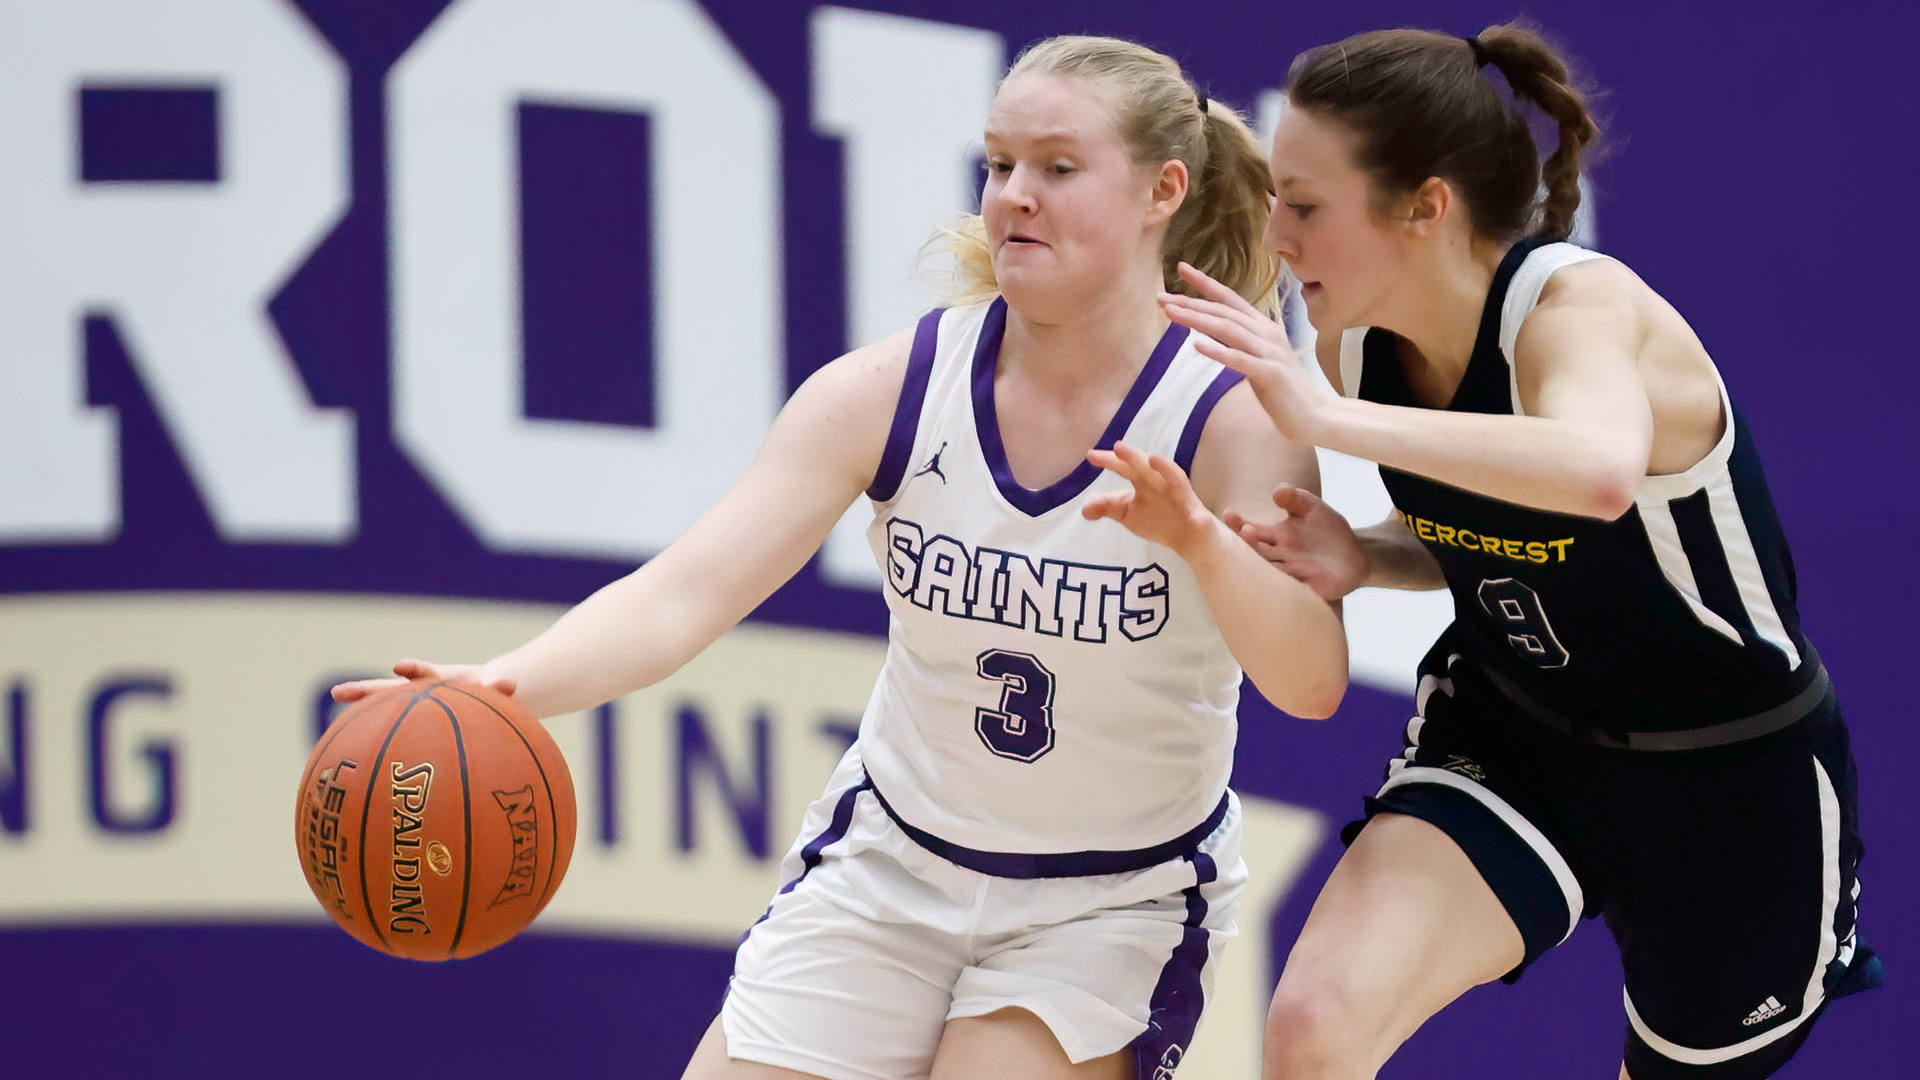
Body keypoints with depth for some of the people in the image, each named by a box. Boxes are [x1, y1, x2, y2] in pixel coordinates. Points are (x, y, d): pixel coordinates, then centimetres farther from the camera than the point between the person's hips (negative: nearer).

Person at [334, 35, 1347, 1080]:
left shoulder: (1234, 416, -18)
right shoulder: (890, 390, -12)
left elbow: (1310, 681, -32)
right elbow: (682, 593, -21)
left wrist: (1197, 538, -52)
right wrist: (499, 687, -40)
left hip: (1112, 907, -3)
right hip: (891, 869, 3)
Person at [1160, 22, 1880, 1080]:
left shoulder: (1583, 306, -28)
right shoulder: (1358, 340, -8)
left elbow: (1601, 475, -54)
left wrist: (1326, 416, -55)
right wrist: (1359, 559, -12)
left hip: (1729, 780, -5)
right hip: (1508, 737, 5)